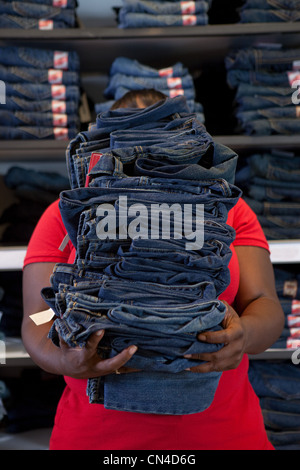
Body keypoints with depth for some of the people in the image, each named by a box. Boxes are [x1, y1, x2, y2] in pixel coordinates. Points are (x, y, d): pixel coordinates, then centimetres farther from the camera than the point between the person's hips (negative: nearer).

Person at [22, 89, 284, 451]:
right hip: (98, 431, -1)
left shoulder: (229, 209, 5)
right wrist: (63, 359, -27)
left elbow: (265, 307, -2)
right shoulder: (66, 214, 2)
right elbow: (38, 320, -4)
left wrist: (245, 335, -25)